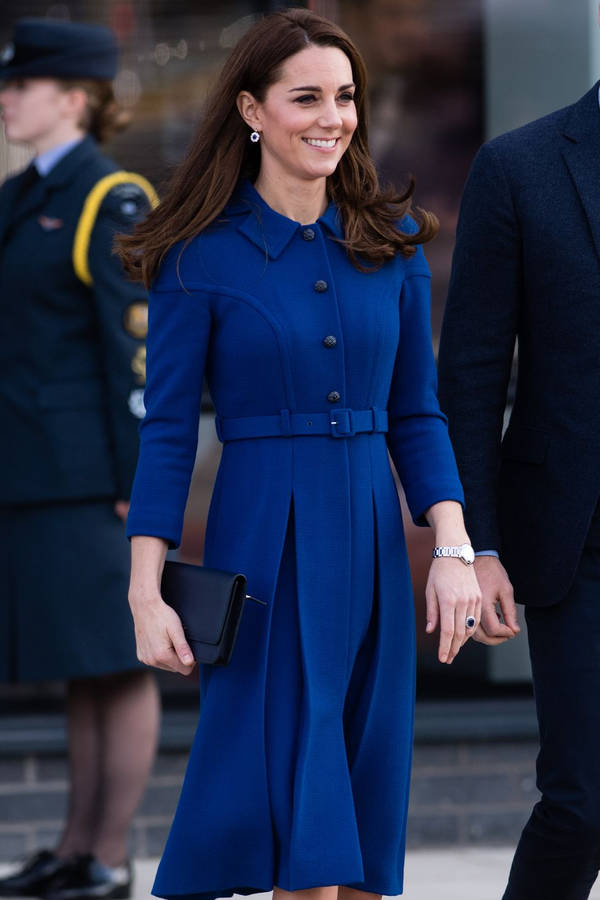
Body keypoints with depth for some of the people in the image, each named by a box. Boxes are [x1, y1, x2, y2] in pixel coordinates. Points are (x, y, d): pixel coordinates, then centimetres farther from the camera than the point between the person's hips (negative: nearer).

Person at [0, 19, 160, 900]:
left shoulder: (113, 201, -9)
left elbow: (137, 342, -13)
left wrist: (137, 479, -17)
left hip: (96, 465, -8)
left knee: (116, 658, -3)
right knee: (77, 661, 11)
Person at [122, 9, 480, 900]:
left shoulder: (393, 244, 8)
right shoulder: (202, 255, -4)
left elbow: (416, 416, 10)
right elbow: (167, 430, -3)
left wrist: (455, 551, -2)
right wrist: (146, 594, -9)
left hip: (372, 542, 4)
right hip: (262, 540, -4)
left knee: (363, 813, 6)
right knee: (303, 809, -9)